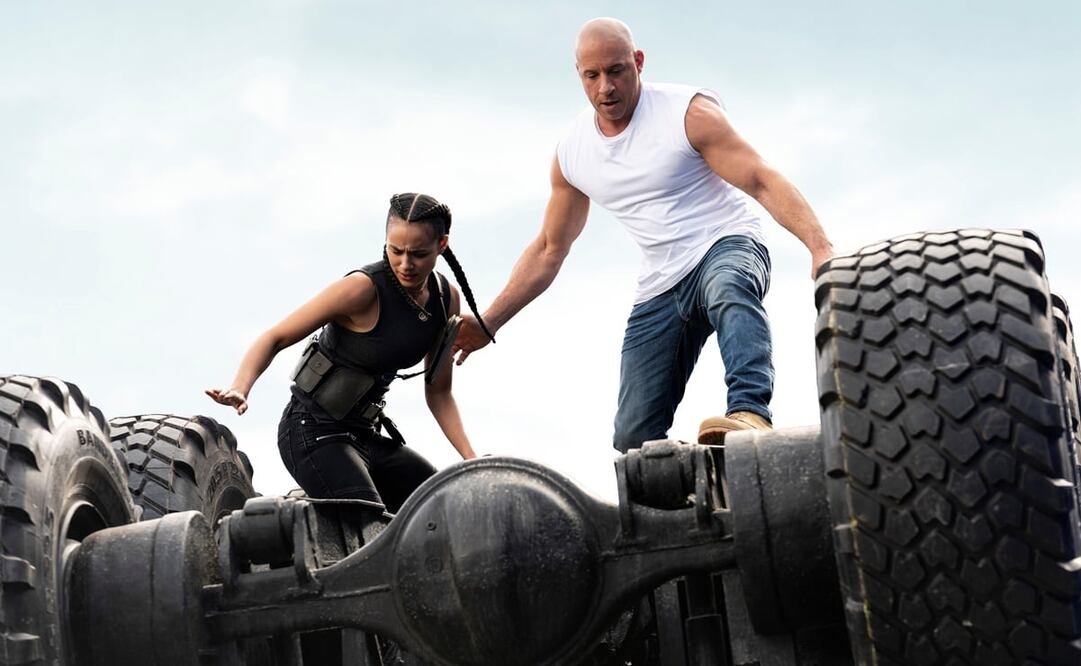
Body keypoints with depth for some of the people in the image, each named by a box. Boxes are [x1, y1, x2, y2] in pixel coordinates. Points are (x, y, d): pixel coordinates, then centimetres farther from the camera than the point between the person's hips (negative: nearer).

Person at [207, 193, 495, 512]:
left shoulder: (447, 299, 1)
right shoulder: (364, 288, -19)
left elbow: (438, 393, 10)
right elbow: (275, 338, -15)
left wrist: (472, 461, 0)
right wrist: (239, 390, -32)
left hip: (365, 435, 8)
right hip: (314, 432, -7)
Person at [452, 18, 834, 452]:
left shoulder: (689, 113, -11)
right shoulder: (571, 155, 5)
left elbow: (764, 181, -17)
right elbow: (548, 252, 15)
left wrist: (820, 248, -32)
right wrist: (487, 323, 10)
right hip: (660, 285, 6)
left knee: (728, 289, -44)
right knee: (634, 437, -5)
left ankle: (751, 414, -60)